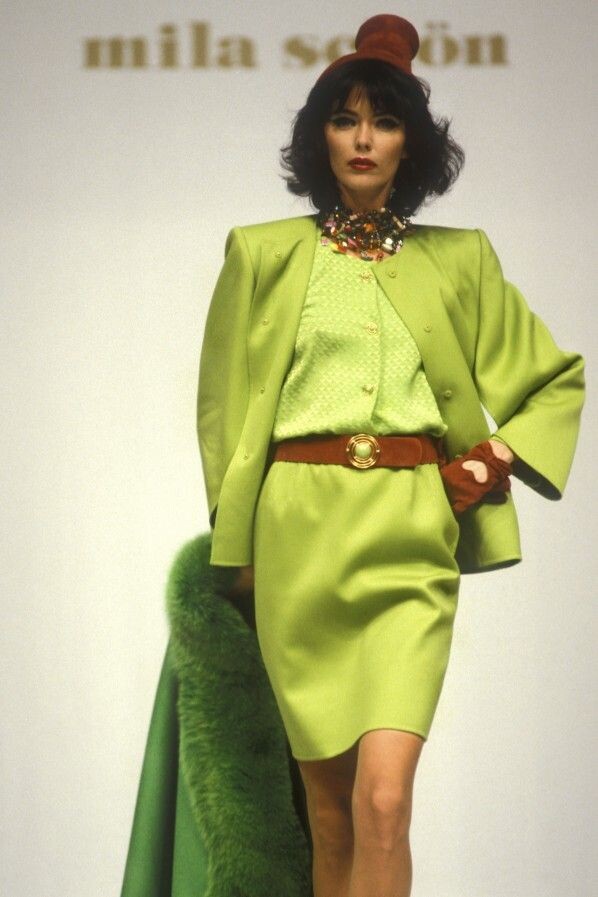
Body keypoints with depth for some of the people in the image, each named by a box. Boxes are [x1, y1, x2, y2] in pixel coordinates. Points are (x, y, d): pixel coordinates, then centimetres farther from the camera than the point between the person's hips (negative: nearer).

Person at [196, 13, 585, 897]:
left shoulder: (461, 260, 12)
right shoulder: (263, 255, 10)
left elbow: (562, 381, 18)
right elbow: (222, 399, 14)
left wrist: (496, 459, 3)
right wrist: (236, 539, 8)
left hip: (411, 535, -1)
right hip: (300, 533, 1)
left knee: (383, 798, -17)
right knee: (328, 806, 6)